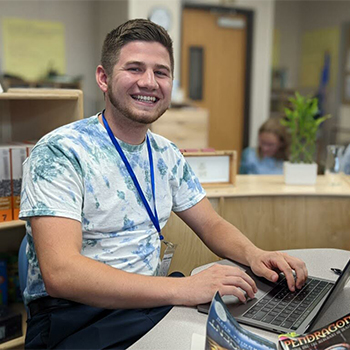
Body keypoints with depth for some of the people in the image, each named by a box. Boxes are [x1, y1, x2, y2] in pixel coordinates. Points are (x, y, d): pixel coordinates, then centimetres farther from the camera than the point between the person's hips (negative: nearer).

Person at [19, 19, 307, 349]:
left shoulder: (167, 155, 8)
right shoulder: (59, 152, -15)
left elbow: (212, 226, 14)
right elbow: (61, 273, -25)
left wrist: (254, 255, -8)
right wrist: (181, 289, -32)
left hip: (150, 303, 7)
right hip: (74, 317, -6)